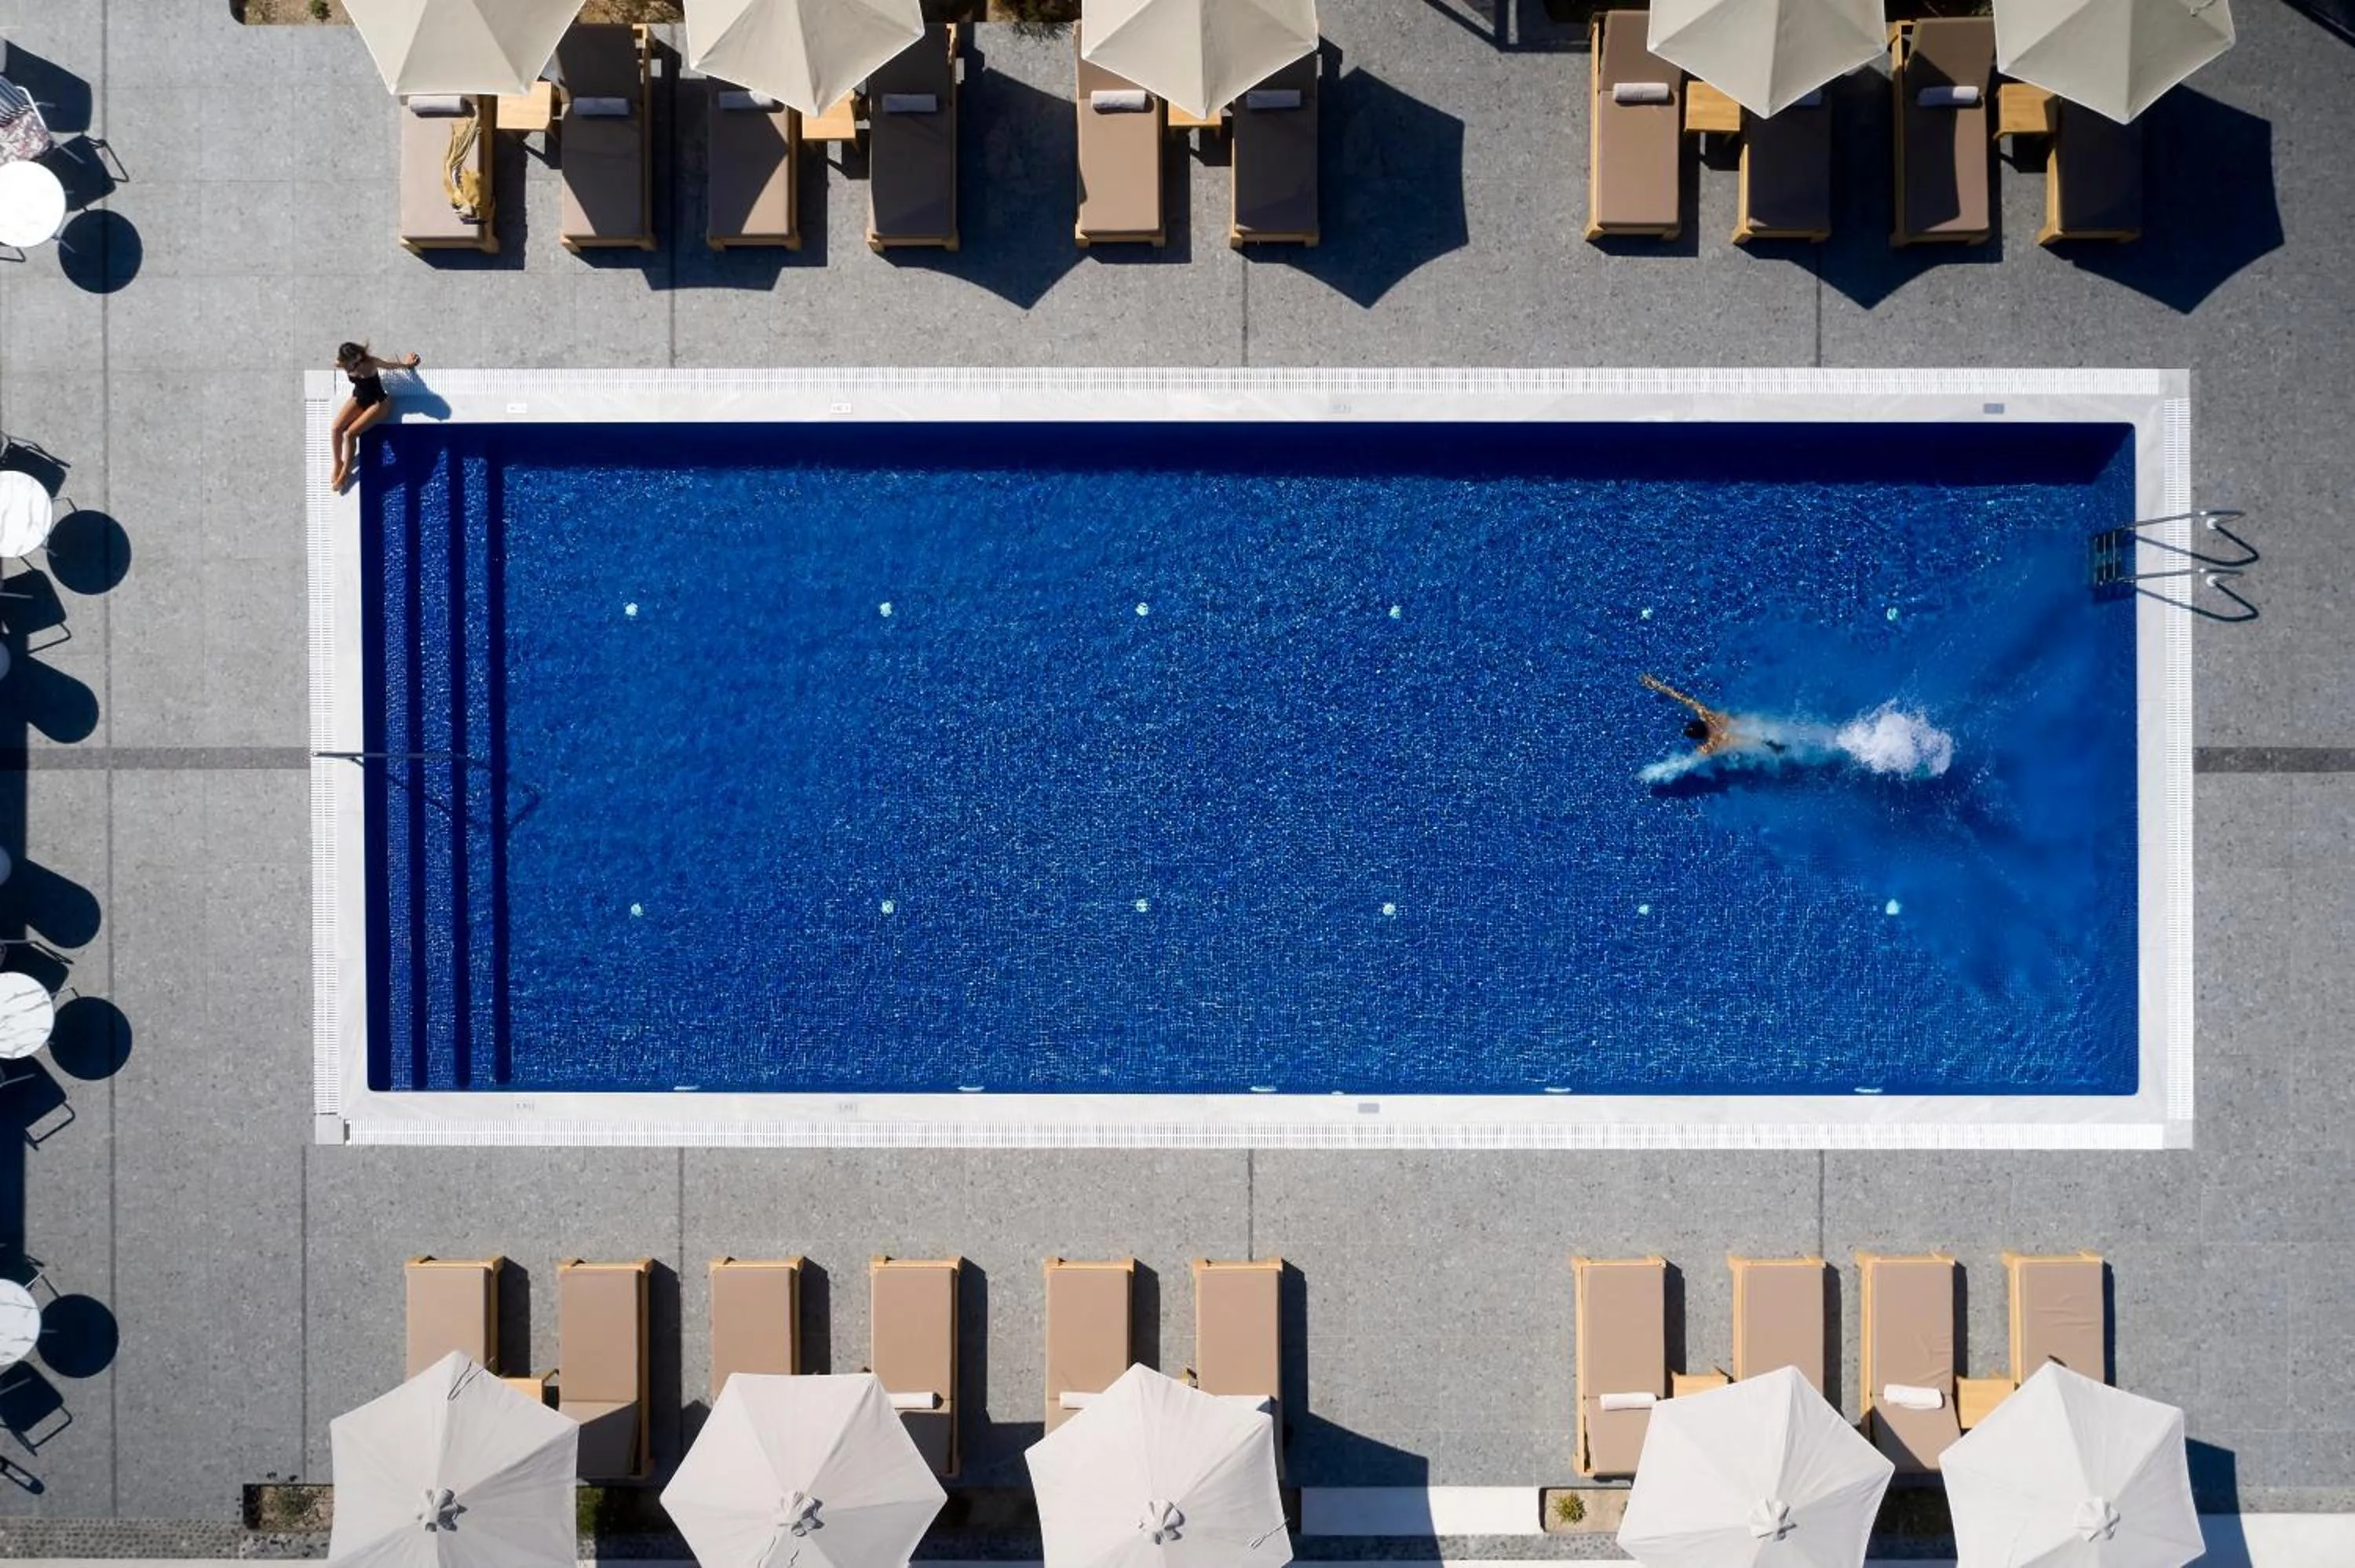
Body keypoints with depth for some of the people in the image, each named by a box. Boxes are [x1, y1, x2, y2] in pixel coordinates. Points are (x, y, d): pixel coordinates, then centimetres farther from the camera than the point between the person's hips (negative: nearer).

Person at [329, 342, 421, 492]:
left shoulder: (369, 364, -33)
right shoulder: (342, 365, -17)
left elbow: (391, 365, -13)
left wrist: (407, 364, 7)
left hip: (378, 402, -5)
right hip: (358, 398, 5)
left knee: (350, 433, -20)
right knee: (336, 429, -16)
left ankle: (345, 473, -4)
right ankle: (338, 464, 5)